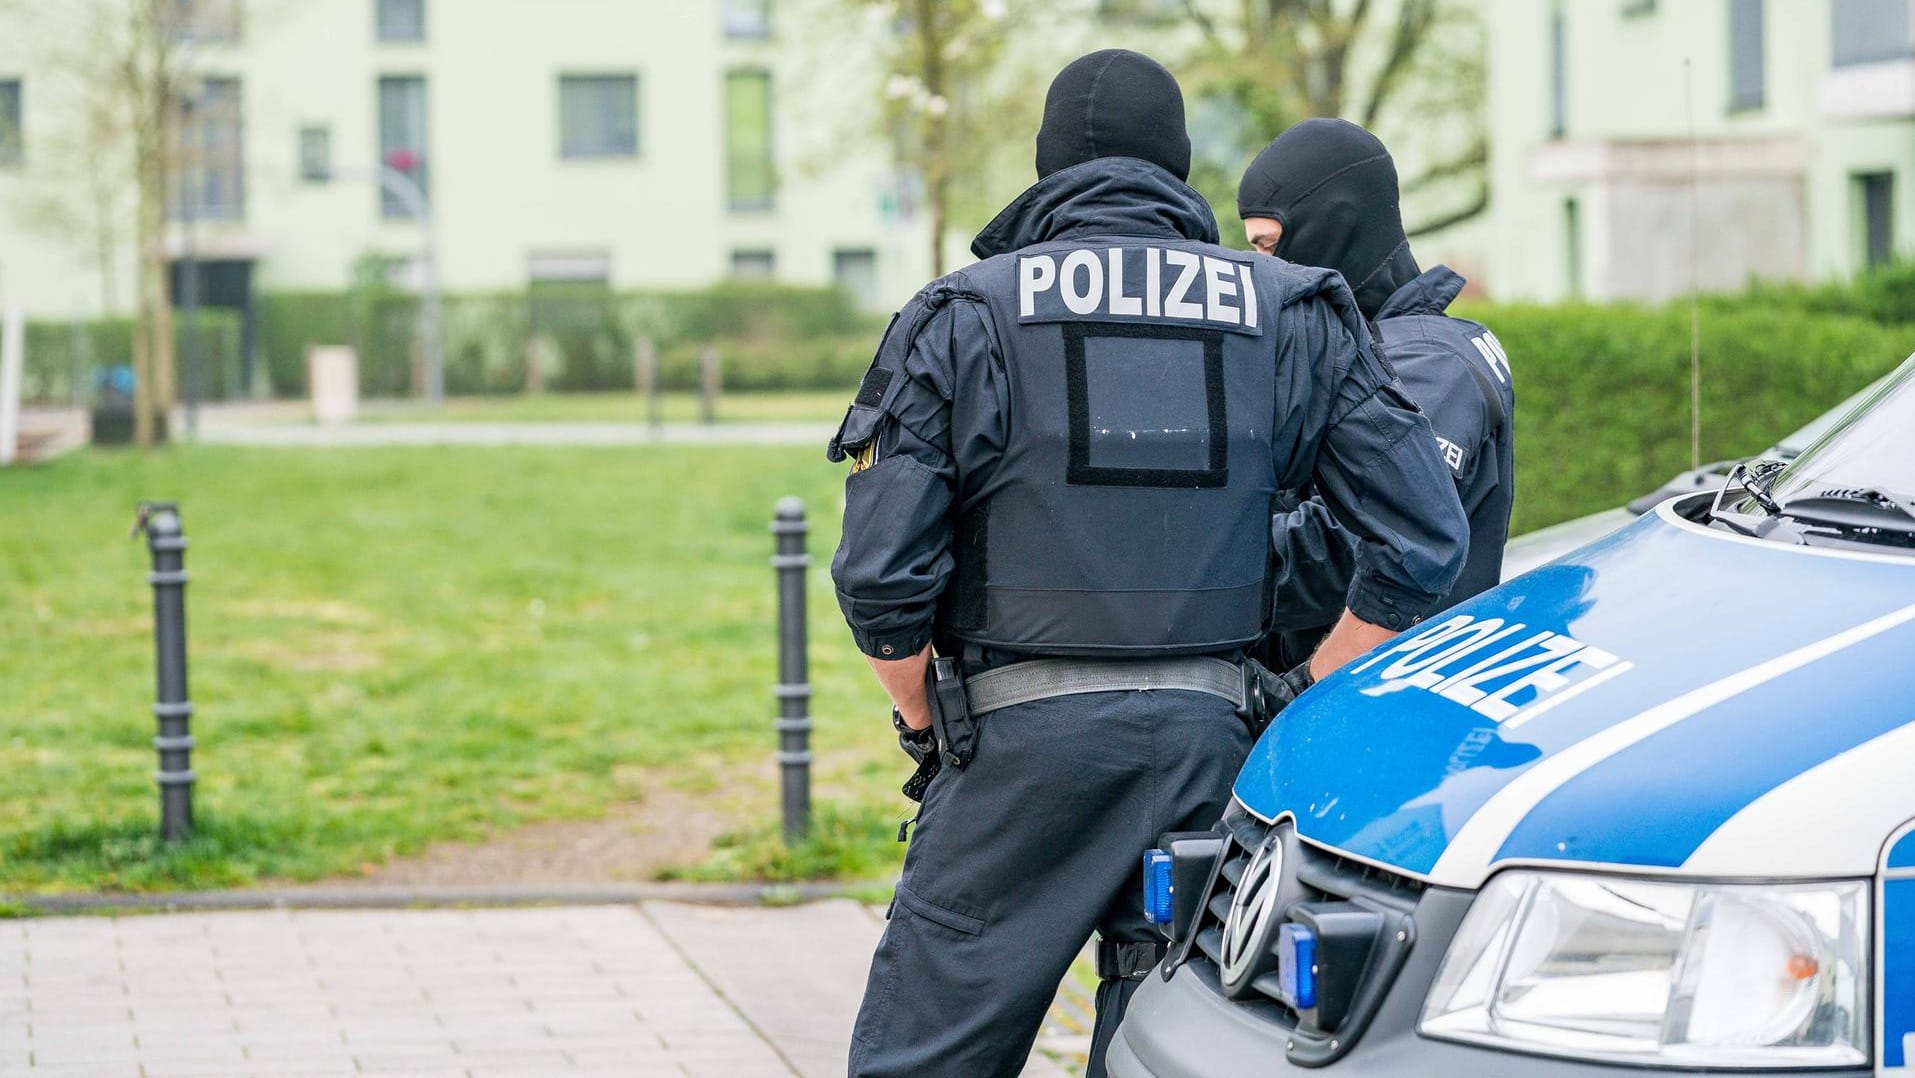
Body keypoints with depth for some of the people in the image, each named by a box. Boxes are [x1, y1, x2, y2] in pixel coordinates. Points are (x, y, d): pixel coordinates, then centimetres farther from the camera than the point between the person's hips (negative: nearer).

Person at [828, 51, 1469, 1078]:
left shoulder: (960, 319, 0)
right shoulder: (1291, 318, 8)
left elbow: (881, 577, -6)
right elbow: (1422, 538, 3)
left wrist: (930, 728, 9)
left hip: (1019, 747, -2)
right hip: (1208, 741, 3)